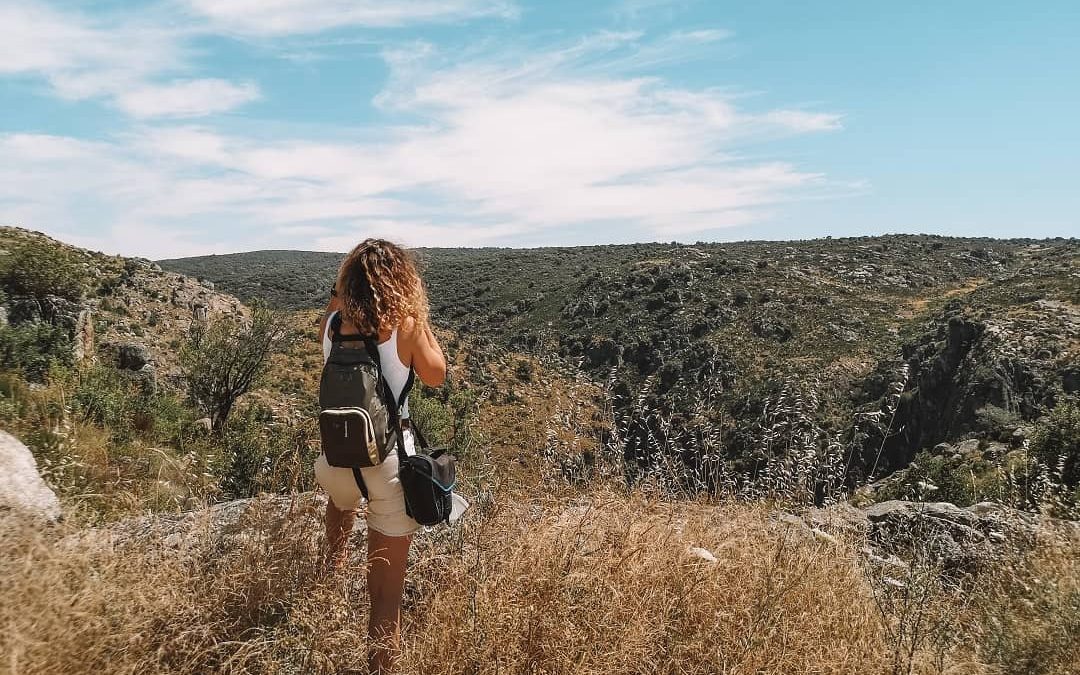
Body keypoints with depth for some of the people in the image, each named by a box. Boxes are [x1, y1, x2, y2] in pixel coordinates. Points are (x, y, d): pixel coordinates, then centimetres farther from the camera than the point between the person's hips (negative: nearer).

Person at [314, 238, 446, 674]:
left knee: (341, 498, 43)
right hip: (390, 461, -4)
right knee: (387, 587, 7)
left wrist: (339, 295, 11)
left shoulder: (332, 322, -5)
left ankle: (335, 564, 61)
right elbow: (435, 376, 2)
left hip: (338, 457, 4)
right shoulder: (404, 326, -15)